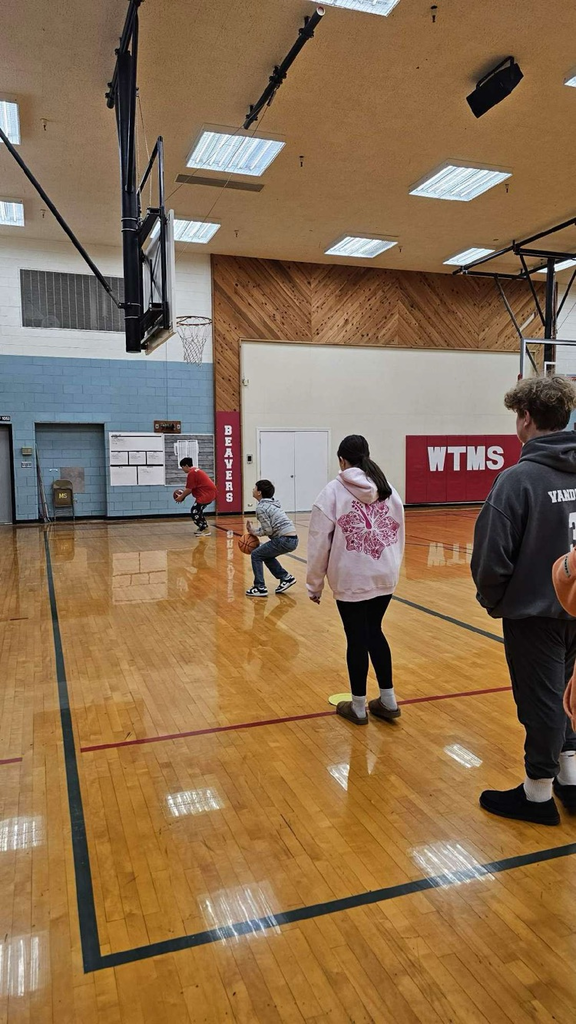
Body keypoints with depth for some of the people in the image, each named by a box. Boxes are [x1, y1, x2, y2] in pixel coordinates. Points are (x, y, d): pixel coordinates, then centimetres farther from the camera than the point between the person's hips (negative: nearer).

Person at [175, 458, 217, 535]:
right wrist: (183, 495, 19)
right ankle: (204, 528, 30)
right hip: (211, 492, 11)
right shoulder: (195, 470, 19)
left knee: (194, 511, -8)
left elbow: (189, 489, -12)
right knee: (197, 510, 22)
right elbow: (192, 488, 22)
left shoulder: (191, 473, -13)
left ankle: (205, 530, -5)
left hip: (207, 494, -11)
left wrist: (181, 497, 0)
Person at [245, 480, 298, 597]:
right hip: (293, 539, 9)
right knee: (266, 554, 25)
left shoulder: (261, 508, -9)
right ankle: (286, 577, 21)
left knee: (256, 555, 4)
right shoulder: (273, 503, 18)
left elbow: (268, 531, -12)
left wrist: (254, 531, 3)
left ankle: (260, 588, 5)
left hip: (285, 539, -9)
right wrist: (254, 530, 12)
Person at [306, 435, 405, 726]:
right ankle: (388, 701, 26)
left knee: (357, 639, 7)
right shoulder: (388, 490, 6)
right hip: (385, 578, 5)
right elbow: (399, 536, 9)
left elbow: (319, 543, -8)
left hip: (351, 580, -4)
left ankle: (358, 707, 22)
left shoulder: (333, 491, -7)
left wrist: (314, 584, 1)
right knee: (374, 632, 19)